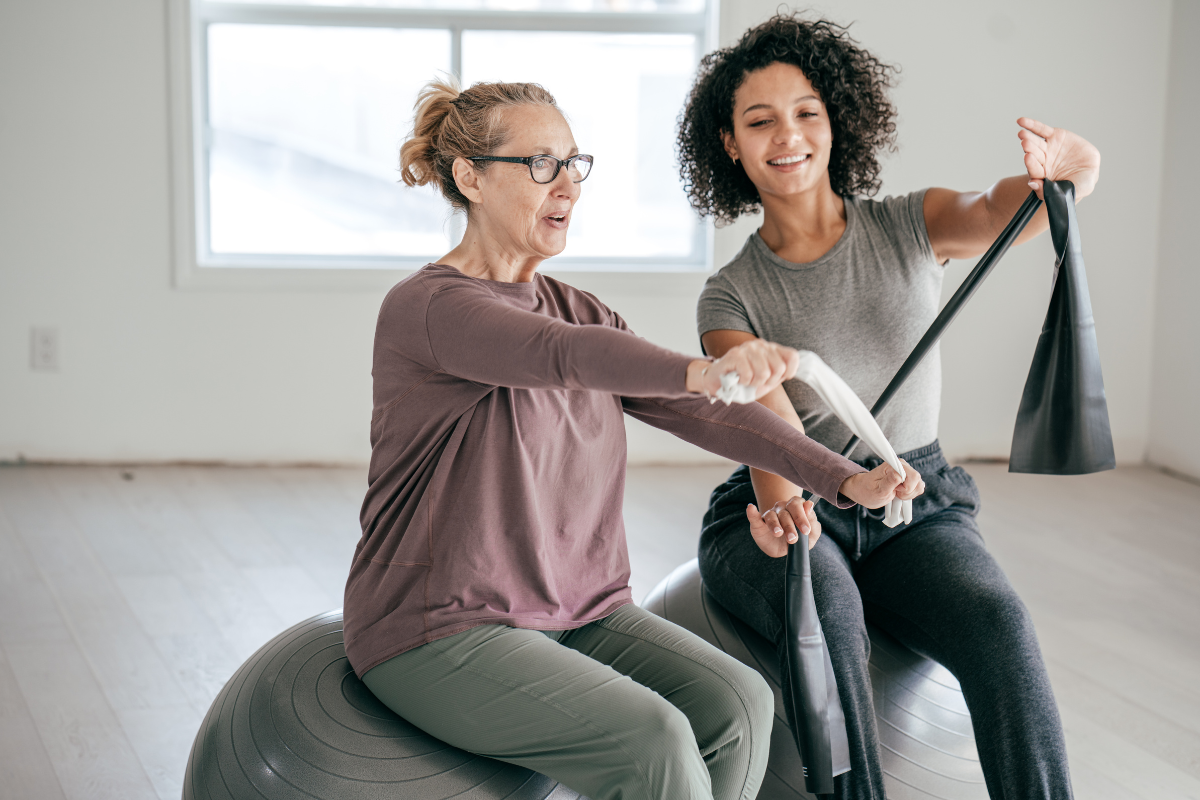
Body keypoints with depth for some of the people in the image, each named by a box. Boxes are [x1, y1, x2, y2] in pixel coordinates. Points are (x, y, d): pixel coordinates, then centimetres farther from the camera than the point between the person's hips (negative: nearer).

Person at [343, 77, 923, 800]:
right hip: (442, 631, -7)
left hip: (578, 610, 7)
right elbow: (561, 355, -34)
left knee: (738, 704, -15)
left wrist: (843, 478, -9)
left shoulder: (578, 309, 13)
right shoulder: (426, 308, -13)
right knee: (654, 740, -25)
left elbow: (698, 412, 3)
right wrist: (699, 370, -51)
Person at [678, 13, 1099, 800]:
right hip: (788, 511, -1)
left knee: (996, 620, -30)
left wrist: (1066, 165, -43)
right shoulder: (730, 297, -1)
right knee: (824, 606, -36)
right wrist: (778, 509, -38)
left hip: (916, 506, 1)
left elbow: (1001, 209, -18)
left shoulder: (914, 226, 2)